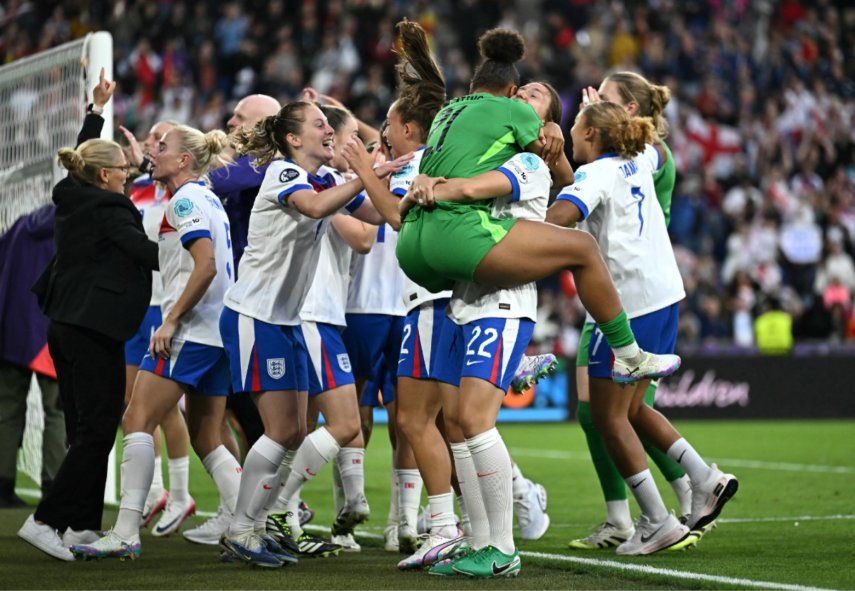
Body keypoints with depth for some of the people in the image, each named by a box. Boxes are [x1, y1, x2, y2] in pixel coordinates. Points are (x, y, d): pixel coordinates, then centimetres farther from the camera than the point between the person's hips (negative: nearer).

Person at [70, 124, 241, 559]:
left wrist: (171, 320, -18)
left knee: (137, 422, -9)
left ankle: (125, 534, -14)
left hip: (189, 331, -10)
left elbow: (206, 265, -20)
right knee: (206, 439, 11)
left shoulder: (186, 200, -8)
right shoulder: (209, 199, 20)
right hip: (218, 333, 10)